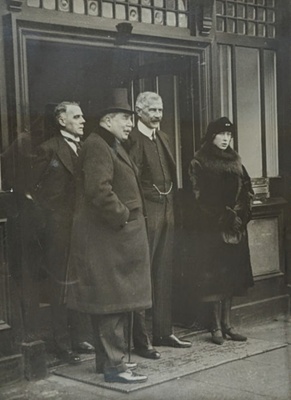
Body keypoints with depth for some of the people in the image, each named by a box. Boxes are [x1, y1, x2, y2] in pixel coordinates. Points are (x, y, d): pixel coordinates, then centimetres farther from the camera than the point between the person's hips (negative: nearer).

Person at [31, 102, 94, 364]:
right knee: (61, 285, 1)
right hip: (60, 227, -6)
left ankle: (80, 338, 23)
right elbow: (34, 188, -4)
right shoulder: (49, 149, -5)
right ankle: (63, 344, 9)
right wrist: (47, 213, -8)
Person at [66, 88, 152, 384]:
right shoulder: (97, 146, -13)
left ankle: (106, 359, 24)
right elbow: (99, 190, -25)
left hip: (114, 235, 11)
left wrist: (128, 216, 15)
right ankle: (113, 365, -1)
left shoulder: (112, 146, 20)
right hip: (107, 237, -11)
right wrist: (123, 217, -18)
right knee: (113, 300, -7)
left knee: (108, 302, 15)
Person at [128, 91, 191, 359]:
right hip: (146, 214, -8)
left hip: (166, 213, 9)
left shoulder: (162, 137, 16)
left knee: (165, 274, 13)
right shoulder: (133, 139, -10)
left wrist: (171, 204, 12)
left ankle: (163, 332, 24)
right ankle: (141, 340, 3)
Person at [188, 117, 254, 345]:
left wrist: (241, 212, -4)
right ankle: (217, 326, 2)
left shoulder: (235, 160, 15)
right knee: (215, 274, -4)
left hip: (236, 226, 6)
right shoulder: (200, 162, -3)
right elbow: (200, 196, -10)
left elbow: (247, 189, 12)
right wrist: (223, 216, -13)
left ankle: (227, 323, 14)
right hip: (212, 227, -5)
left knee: (233, 273, 6)